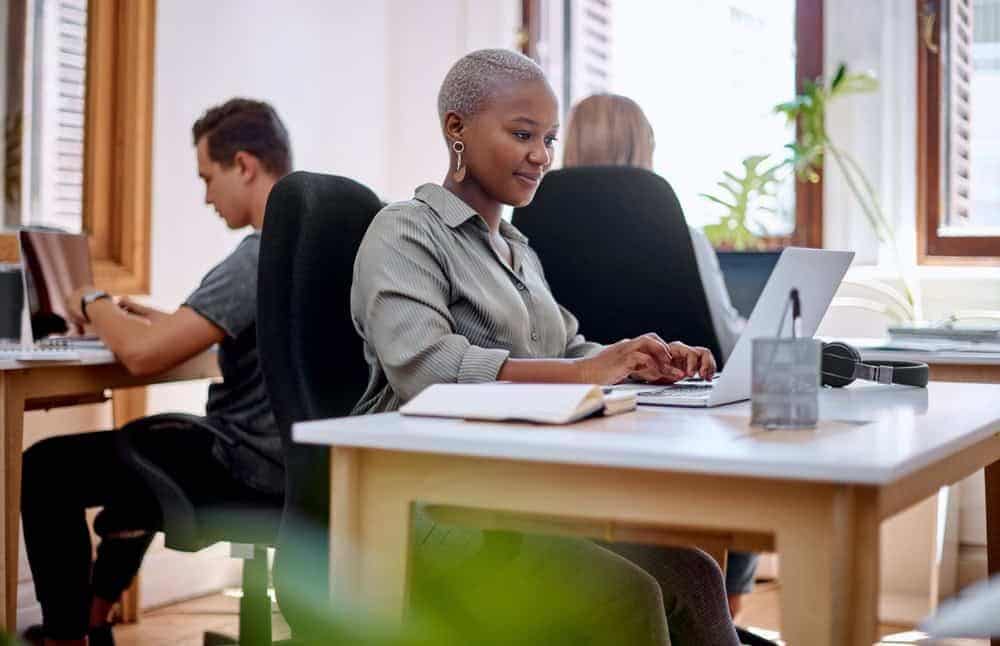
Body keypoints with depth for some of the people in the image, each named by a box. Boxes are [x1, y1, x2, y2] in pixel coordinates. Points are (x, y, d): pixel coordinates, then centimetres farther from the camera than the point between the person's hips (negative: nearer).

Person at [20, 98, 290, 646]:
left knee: (45, 468, 1)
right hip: (297, 454, 10)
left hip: (252, 464, -10)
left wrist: (95, 307, -6)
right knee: (141, 438, 33)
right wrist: (163, 319, 8)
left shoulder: (266, 253, -24)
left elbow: (143, 355, -27)